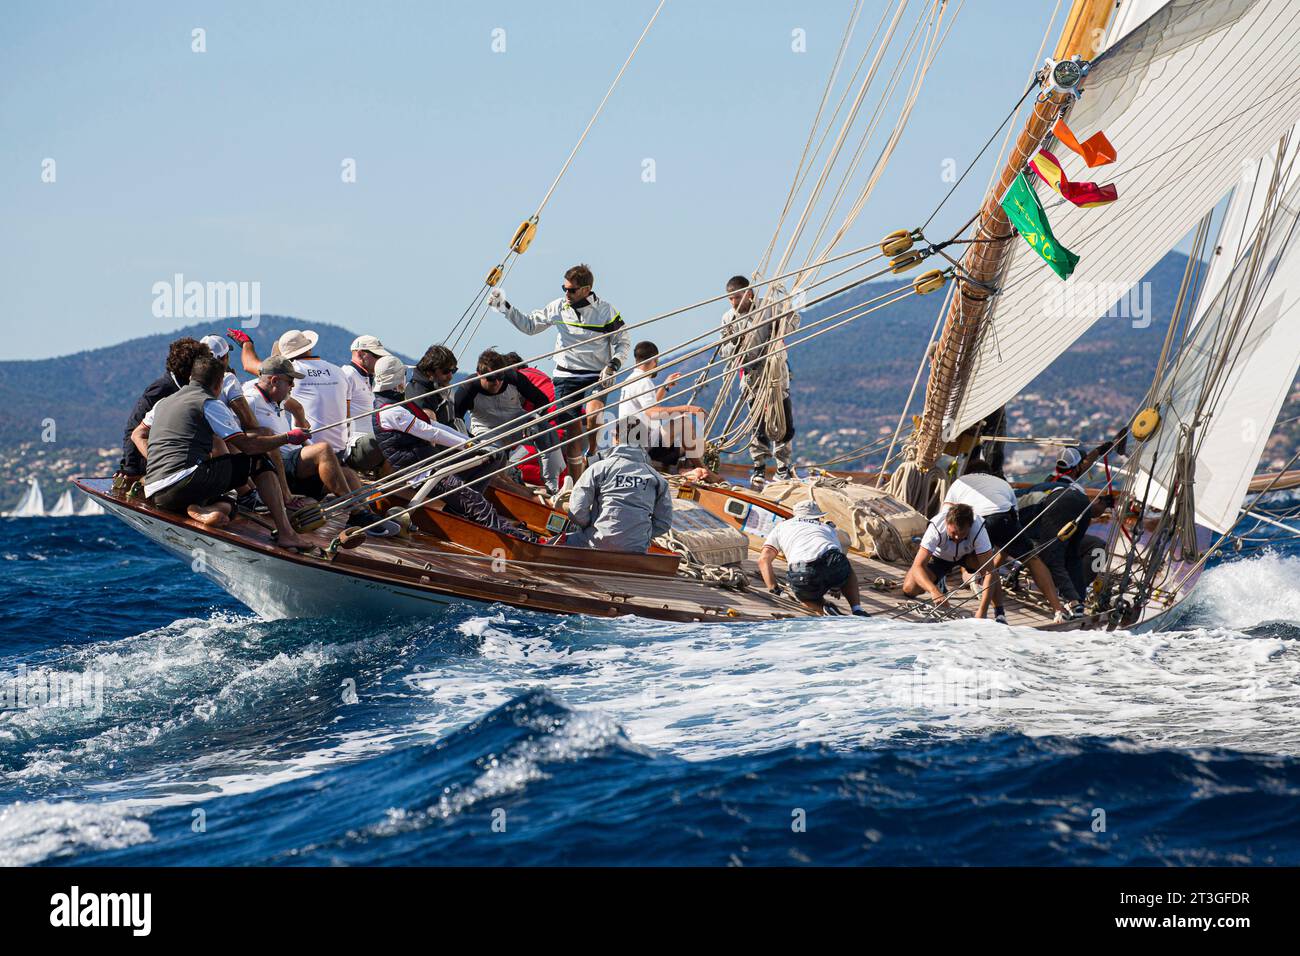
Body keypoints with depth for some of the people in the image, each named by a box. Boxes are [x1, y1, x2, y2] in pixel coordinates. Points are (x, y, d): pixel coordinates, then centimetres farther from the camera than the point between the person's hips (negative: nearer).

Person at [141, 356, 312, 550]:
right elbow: (247, 445, 1)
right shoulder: (210, 403, 3)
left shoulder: (163, 403, 25)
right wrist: (288, 437, 11)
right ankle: (285, 533, -4)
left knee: (228, 505, 29)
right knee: (259, 461, 9)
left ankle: (199, 510, -8)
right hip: (186, 480, -7)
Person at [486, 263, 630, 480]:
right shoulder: (558, 307, 2)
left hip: (596, 377, -3)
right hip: (566, 376, 3)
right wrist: (504, 307, 5)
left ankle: (592, 453, -6)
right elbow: (529, 325, 13)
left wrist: (613, 365, -13)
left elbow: (624, 342, 3)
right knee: (573, 430, -2)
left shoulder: (606, 310, -5)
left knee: (593, 414, -33)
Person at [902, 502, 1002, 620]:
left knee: (990, 566, -34)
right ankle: (940, 582, 14)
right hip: (939, 556, 1)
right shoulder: (936, 528, -39)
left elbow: (989, 572, -39)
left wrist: (982, 611, -49)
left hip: (967, 555, -1)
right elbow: (918, 566, -42)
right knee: (909, 588, -20)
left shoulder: (978, 529, -38)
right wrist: (934, 591, -60)